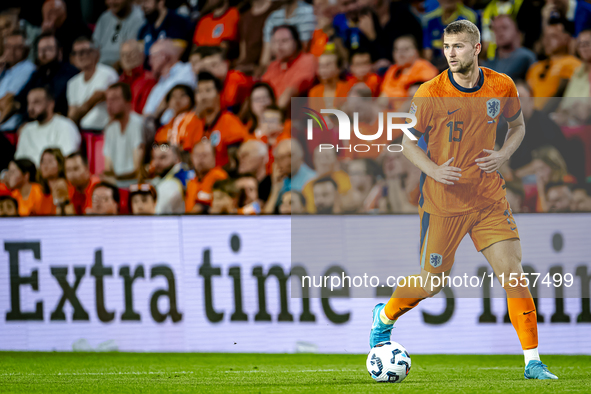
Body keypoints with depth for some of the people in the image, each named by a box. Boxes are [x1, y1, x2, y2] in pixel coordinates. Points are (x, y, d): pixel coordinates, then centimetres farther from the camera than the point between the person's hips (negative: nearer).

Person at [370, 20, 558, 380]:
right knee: (431, 284, 5)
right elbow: (409, 142, 0)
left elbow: (518, 125, 16)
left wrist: (504, 154, -4)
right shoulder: (429, 93, -10)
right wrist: (433, 170, -18)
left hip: (490, 198, 2)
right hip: (442, 201, -2)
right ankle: (385, 316, 36)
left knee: (513, 271, -10)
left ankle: (533, 361, -5)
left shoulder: (503, 87, -2)